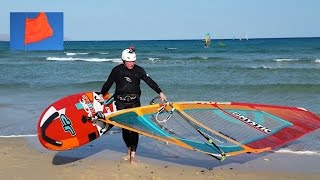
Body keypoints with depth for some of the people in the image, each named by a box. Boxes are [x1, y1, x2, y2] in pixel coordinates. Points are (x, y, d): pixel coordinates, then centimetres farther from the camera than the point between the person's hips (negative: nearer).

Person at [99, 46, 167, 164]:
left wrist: (160, 92, -12)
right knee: (124, 127, 6)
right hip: (121, 103, 1)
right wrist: (102, 94, 1)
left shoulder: (139, 70, 1)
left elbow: (150, 82, -3)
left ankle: (133, 155, -5)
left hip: (134, 102, -1)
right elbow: (108, 83, 8)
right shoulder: (117, 70, 1)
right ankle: (129, 150, 26)